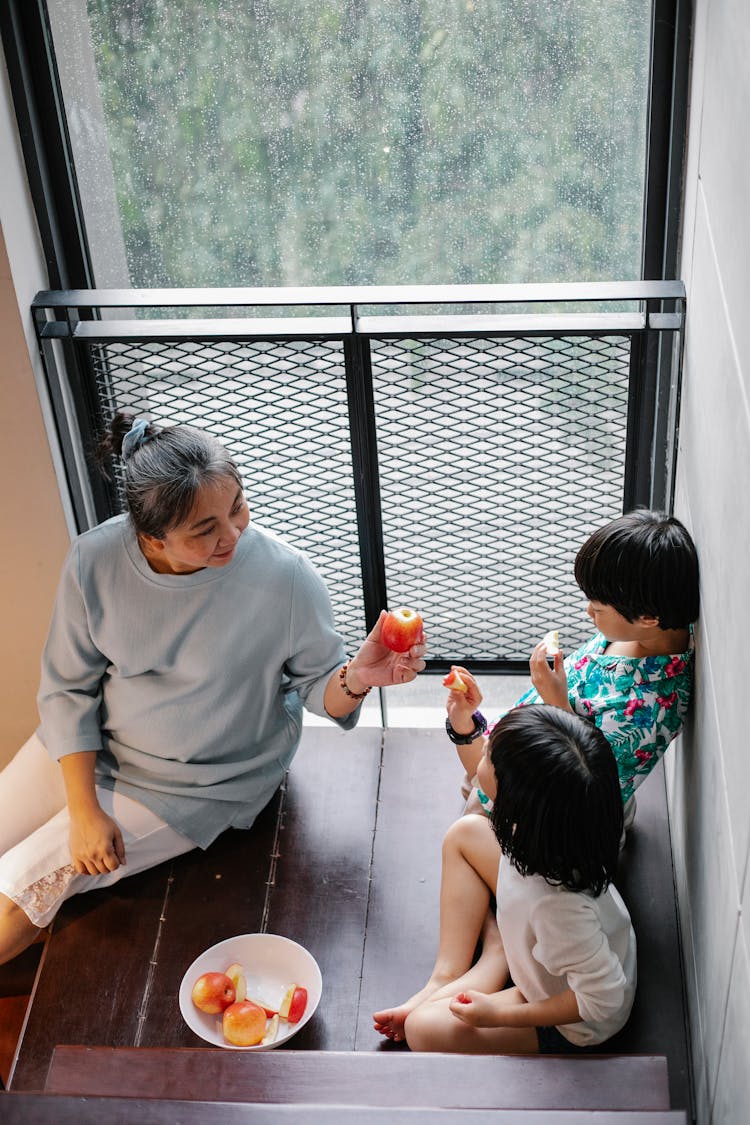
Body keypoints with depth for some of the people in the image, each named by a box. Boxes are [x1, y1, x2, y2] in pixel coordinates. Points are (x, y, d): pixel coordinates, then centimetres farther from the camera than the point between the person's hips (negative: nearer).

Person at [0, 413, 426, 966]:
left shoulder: (287, 578, -26)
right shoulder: (95, 559, -19)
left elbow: (317, 687, -13)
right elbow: (68, 687, -9)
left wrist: (356, 678, -37)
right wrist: (84, 810, -15)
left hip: (200, 784, -3)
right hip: (86, 749, 4)